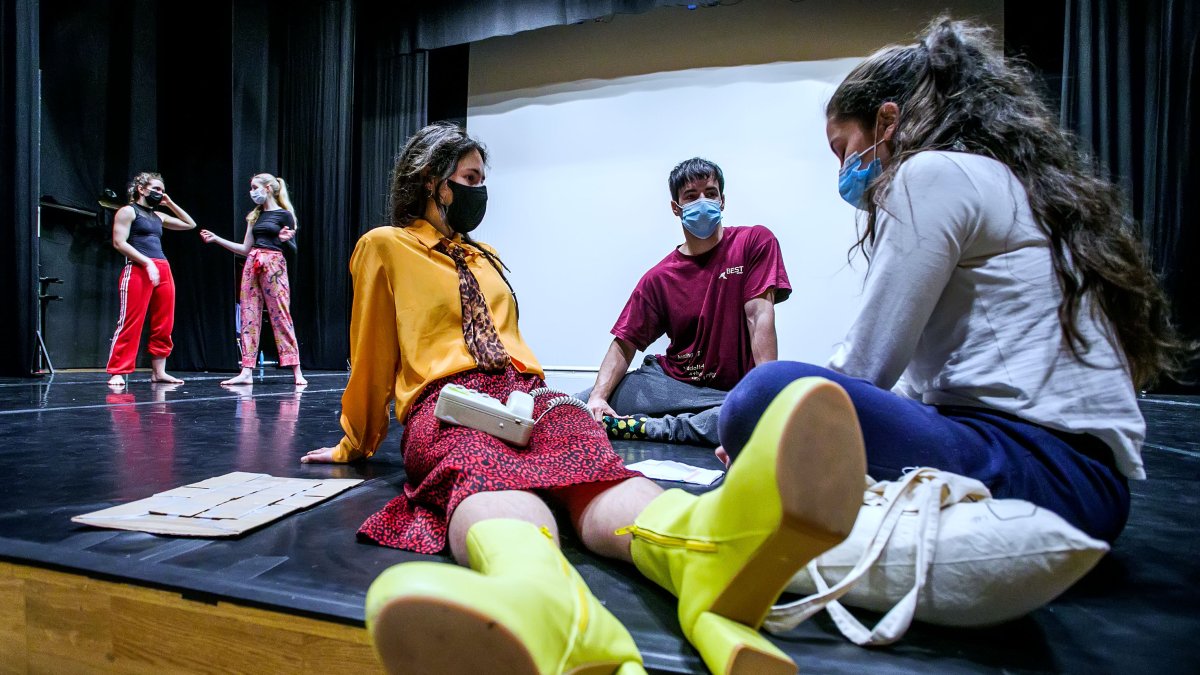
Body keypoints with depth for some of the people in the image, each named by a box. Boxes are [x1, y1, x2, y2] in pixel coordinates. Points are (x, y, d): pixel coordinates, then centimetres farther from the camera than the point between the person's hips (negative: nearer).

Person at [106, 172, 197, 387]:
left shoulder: (158, 216, 23)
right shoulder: (127, 211, 4)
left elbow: (190, 224, 29)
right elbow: (119, 242, -7)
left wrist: (170, 203, 21)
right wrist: (148, 262, -16)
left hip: (164, 270, 7)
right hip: (138, 269, -7)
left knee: (164, 325, 4)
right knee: (130, 323, -9)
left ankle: (158, 372, 9)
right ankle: (117, 372, -4)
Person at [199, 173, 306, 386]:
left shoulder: (284, 214, 0)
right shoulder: (254, 216, 17)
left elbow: (293, 249, -1)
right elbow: (245, 249, 18)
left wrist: (285, 239, -22)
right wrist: (216, 239, 16)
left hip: (274, 265, -6)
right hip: (251, 265, 6)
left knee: (280, 315, -9)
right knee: (249, 316, 1)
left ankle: (296, 371, -7)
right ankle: (247, 371, 3)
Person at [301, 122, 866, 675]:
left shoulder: (485, 256, 32)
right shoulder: (385, 247, 13)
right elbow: (372, 359, 14)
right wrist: (354, 444, 20)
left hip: (528, 396, 4)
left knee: (594, 470, -34)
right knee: (490, 481, -42)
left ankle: (710, 563, -66)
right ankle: (539, 604, -76)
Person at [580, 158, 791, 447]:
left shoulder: (756, 242, 0)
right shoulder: (658, 278, 4)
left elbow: (759, 315, -10)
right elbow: (624, 345, 2)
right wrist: (598, 396, -16)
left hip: (734, 390, 0)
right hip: (670, 381, 1)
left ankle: (650, 427, -20)